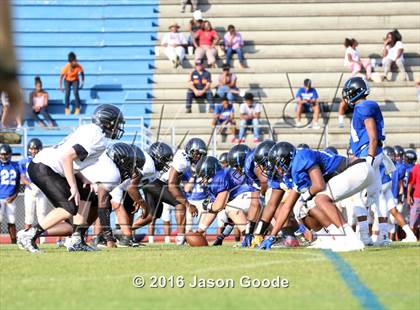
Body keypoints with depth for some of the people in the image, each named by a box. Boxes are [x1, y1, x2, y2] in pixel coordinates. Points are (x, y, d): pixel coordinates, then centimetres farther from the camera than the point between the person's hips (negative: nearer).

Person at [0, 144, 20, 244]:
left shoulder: (16, 166, 7)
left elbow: (18, 184, 12)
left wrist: (14, 196, -2)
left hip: (10, 199, 3)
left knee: (11, 222, 7)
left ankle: (14, 242, 16)